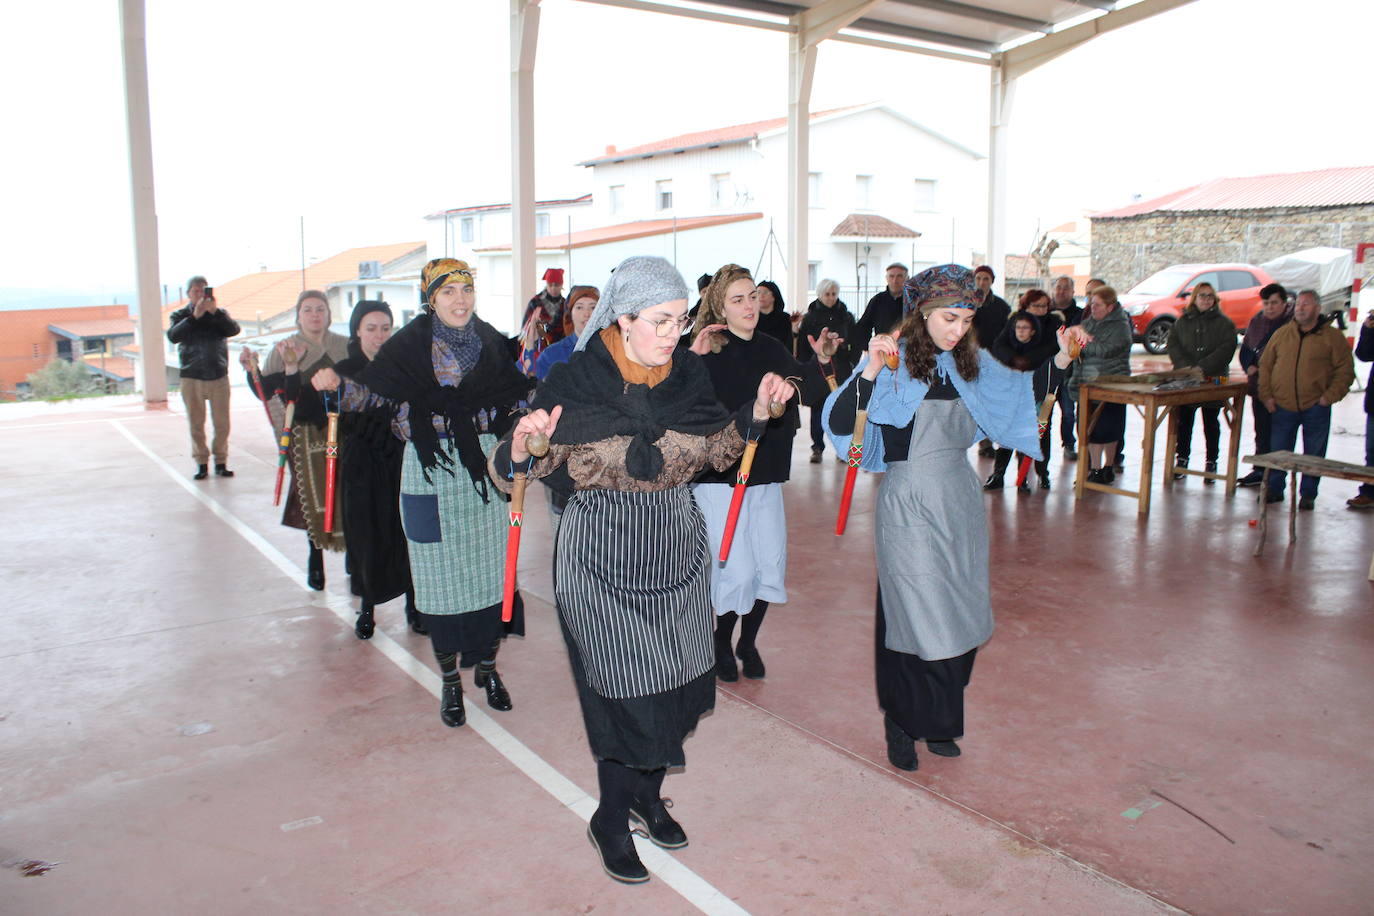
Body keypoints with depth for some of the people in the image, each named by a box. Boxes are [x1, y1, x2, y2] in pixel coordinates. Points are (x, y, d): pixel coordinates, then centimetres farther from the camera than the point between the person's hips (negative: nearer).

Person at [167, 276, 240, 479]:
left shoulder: (219, 313, 8)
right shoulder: (179, 315, 5)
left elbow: (233, 329, -12)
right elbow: (173, 335, -15)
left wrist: (214, 312, -24)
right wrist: (195, 316, -23)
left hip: (219, 377, 1)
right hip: (191, 378, -1)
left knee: (222, 424, 2)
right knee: (196, 424, 4)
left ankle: (221, 462, 11)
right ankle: (201, 462, 13)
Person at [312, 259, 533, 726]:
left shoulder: (491, 343, 5)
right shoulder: (409, 345, -3)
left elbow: (522, 395, 11)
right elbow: (371, 392, -6)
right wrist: (337, 385, -24)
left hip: (486, 469, 3)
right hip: (432, 471, -2)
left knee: (491, 566, 8)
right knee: (440, 571, 4)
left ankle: (487, 666, 27)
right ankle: (450, 680, 20)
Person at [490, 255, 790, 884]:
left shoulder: (688, 373, 0)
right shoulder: (574, 383, -14)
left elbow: (717, 450, 13)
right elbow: (511, 474, -11)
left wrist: (757, 410, -2)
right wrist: (522, 443, -33)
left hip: (677, 549, 5)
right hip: (601, 555, -5)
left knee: (673, 681, 14)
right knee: (625, 688, 2)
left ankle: (647, 794, 39)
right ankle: (612, 820, 26)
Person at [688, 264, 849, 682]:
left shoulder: (772, 350, 6)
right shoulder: (708, 356, -11)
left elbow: (810, 394, 6)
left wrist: (822, 361, -9)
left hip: (766, 476, 5)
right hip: (719, 478, -5)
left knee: (771, 565, 8)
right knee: (737, 571, -4)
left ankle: (748, 642, 30)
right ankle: (723, 643, 23)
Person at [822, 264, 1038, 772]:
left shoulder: (971, 363, 5)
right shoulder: (893, 361, -12)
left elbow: (1023, 392, 22)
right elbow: (839, 423, -22)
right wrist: (870, 371, -34)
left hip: (960, 501, 6)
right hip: (909, 505, -6)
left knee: (960, 617, 12)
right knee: (916, 618, -1)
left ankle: (938, 721, 31)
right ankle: (902, 728, 21)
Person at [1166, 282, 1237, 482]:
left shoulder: (1224, 323, 2)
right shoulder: (1182, 321, 9)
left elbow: (1226, 349, -8)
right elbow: (1173, 345, 1)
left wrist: (1202, 367, -18)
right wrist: (1185, 366, -15)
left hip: (1214, 379, -1)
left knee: (1211, 423, 7)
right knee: (1184, 421, 5)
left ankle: (1211, 462, 14)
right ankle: (1182, 458, 15)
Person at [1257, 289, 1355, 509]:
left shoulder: (1333, 337, 1)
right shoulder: (1281, 334, 8)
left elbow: (1345, 371, 0)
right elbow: (1265, 365, 11)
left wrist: (1328, 397, -9)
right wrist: (1266, 395, 2)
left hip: (1315, 408, -2)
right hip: (1282, 407, 2)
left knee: (1314, 454, 5)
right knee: (1277, 451, 7)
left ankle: (1308, 494, 16)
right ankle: (1275, 489, 20)